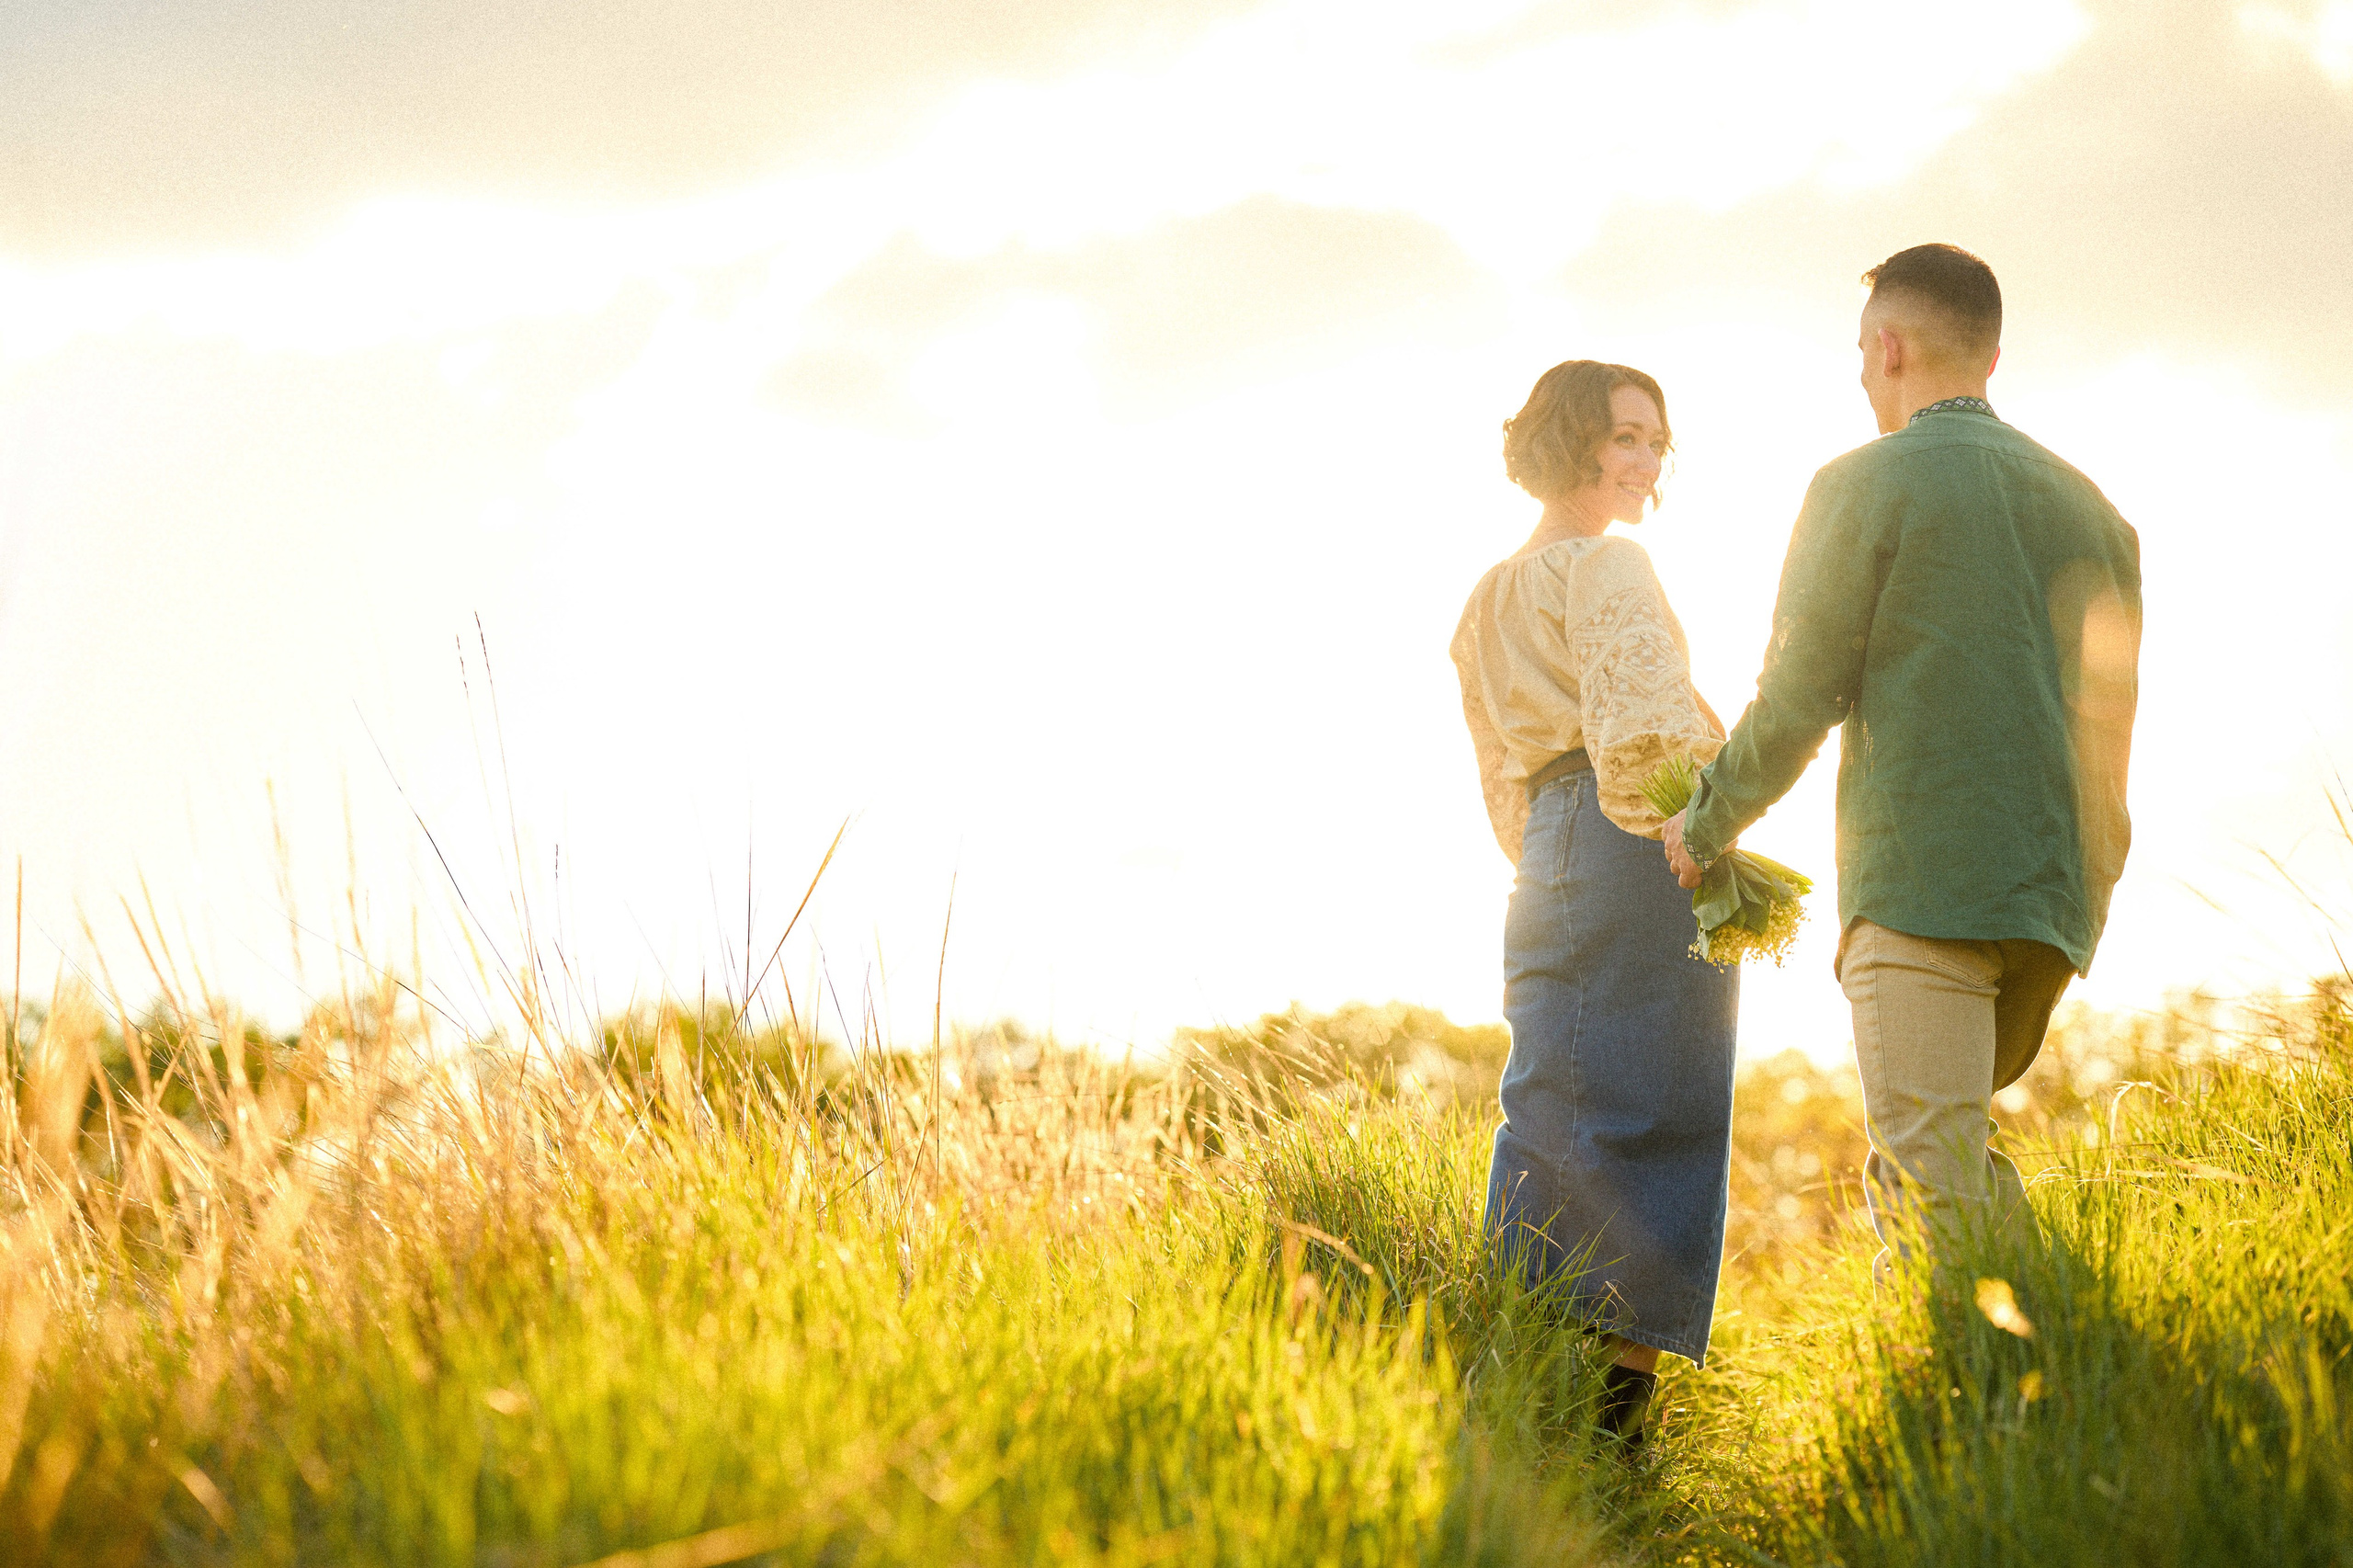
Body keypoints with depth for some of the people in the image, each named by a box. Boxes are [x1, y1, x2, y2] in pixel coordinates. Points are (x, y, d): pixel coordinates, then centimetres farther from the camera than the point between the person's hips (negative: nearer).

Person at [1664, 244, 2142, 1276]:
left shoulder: (1869, 483, -1)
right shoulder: (2089, 507, 17)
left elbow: (1796, 700, -3)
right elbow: (2105, 711, 19)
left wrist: (1708, 825, 13)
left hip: (1921, 880, -7)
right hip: (2059, 890, 7)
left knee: (1929, 1195, -10)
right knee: (1948, 1153, 19)